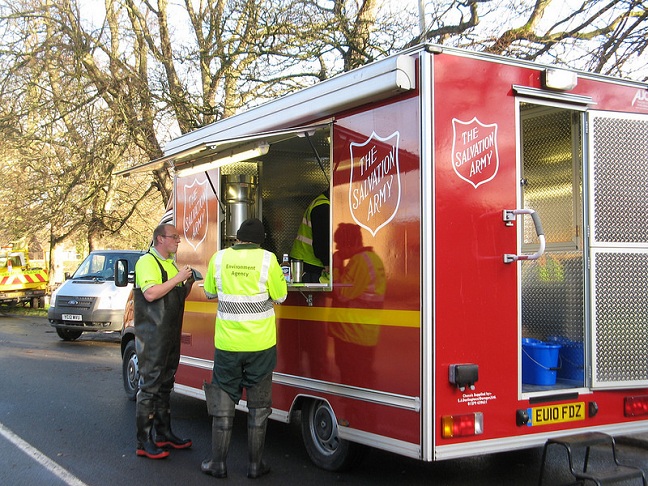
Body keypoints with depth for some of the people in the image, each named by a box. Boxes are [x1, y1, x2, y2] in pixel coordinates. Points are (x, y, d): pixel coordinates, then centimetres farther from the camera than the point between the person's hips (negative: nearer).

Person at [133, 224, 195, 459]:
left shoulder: (170, 264, 18)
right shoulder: (147, 262, -10)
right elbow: (150, 293, -24)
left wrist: (188, 283, 6)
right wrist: (178, 279, -18)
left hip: (171, 335, 9)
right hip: (152, 336, -9)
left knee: (165, 384, 15)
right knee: (149, 386, -6)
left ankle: (163, 433, 25)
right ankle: (144, 442, -2)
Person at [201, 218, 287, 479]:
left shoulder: (219, 258, -2)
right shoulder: (267, 259, -10)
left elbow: (210, 293, 11)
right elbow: (280, 296, -2)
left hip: (227, 344, 1)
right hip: (260, 345, -1)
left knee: (223, 404, 13)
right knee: (258, 406, 11)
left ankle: (218, 463, 19)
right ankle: (255, 465, 17)